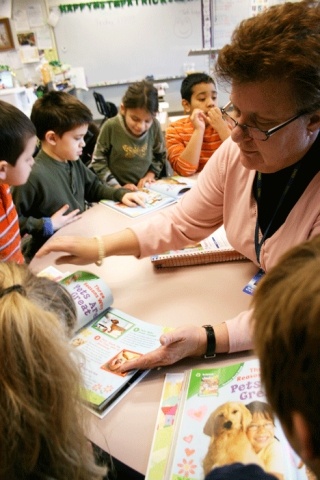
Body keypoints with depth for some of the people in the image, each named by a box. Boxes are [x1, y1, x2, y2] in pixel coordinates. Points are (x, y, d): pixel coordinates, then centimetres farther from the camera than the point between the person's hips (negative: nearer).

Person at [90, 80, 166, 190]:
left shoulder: (155, 126, -4)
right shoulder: (111, 127, -12)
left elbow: (160, 155, 11)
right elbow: (98, 162, -6)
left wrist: (151, 174, -3)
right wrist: (118, 188, -12)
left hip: (146, 190, 3)